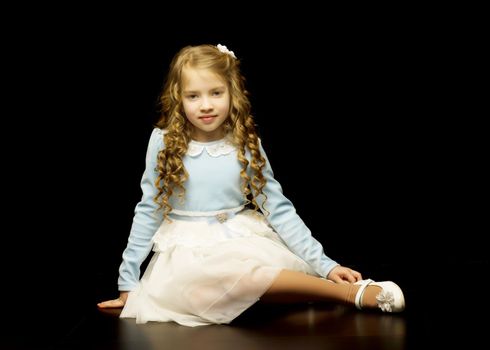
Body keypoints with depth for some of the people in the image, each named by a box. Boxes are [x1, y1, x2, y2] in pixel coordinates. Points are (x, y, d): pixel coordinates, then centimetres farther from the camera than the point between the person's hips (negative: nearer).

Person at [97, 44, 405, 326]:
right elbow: (148, 212, 4)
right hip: (188, 246, -1)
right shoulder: (164, 142, -4)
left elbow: (278, 208, 2)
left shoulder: (246, 144, 0)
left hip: (243, 239, 2)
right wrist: (128, 283, 4)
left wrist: (325, 265, -5)